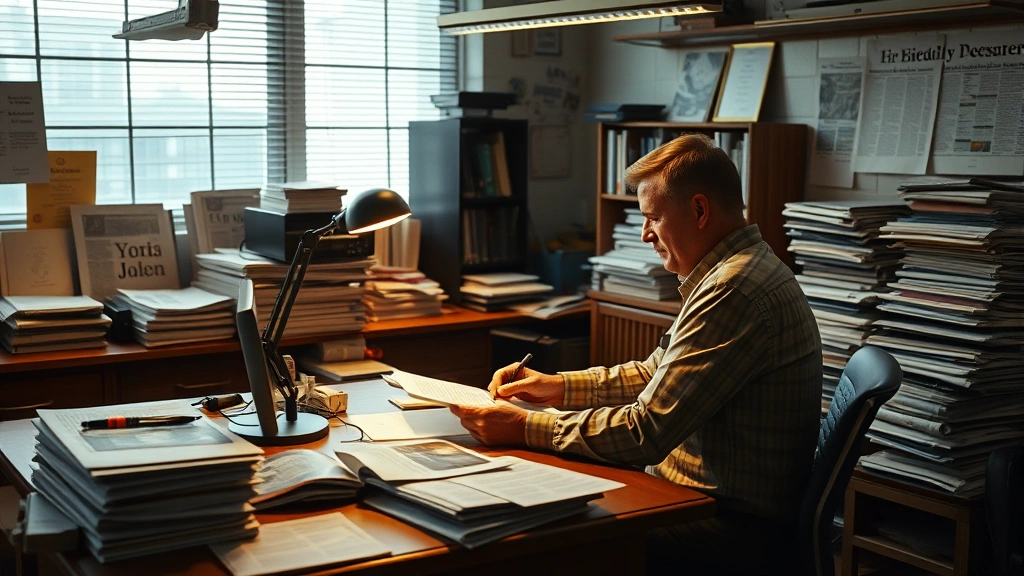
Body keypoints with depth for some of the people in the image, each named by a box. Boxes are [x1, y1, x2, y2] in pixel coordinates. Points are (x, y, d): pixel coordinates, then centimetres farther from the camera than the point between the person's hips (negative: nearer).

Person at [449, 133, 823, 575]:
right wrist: (558, 386, 9)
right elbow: (658, 374, 19)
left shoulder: (734, 290, -24)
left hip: (738, 528, -10)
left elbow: (646, 432, -25)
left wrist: (525, 428, -17)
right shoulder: (740, 269, 11)